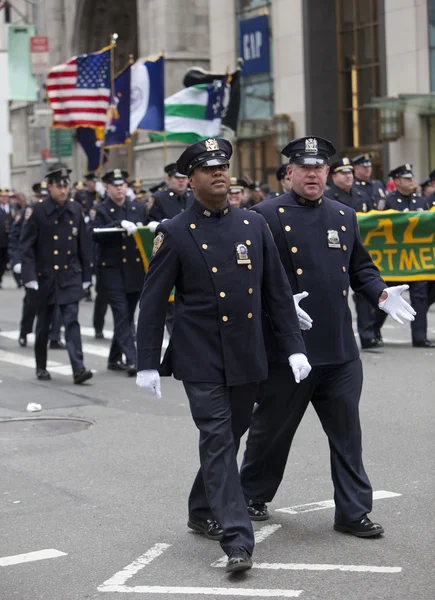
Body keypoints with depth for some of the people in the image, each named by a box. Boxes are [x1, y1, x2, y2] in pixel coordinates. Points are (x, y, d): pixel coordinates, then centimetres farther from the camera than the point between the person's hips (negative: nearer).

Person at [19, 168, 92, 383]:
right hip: (45, 277, -1)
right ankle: (41, 367, 27)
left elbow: (82, 246, 9)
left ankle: (78, 369, -15)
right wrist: (30, 277, -16)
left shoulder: (75, 209, 3)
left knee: (72, 320, -9)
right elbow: (26, 246, -9)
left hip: (70, 276, 1)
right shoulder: (36, 211, -7)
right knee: (43, 323, 12)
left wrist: (85, 275, 10)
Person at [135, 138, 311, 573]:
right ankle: (237, 541, -10)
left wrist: (294, 347, 3)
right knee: (217, 442, -9)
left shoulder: (254, 226, 6)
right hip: (201, 359, -4)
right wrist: (146, 364, -5)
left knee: (231, 437, 15)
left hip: (247, 358, 4)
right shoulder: (175, 234, -4)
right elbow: (152, 302, -2)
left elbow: (278, 292, 9)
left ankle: (202, 512, 36)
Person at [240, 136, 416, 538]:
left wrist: (380, 293, 2)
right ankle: (252, 496, 29)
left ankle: (353, 512, 15)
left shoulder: (344, 216, 13)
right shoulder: (267, 215, -4)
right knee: (273, 427, 9)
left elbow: (360, 267, 20)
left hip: (340, 350, 4)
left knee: (347, 433, 7)